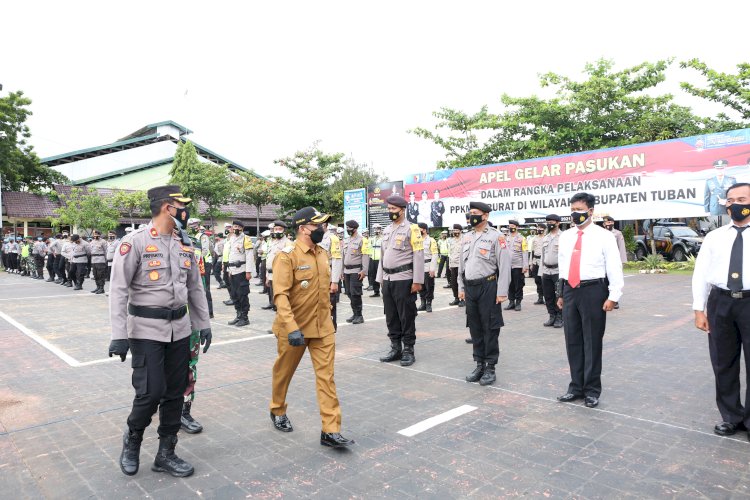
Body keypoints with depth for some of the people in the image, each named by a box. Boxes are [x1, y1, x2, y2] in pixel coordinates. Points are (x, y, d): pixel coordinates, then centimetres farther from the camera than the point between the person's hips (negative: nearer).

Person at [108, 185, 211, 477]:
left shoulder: (185, 245, 7)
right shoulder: (135, 242, -11)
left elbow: (195, 287, 13)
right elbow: (118, 291, -13)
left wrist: (204, 324, 11)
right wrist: (119, 335, -17)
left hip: (180, 329, 6)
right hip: (147, 329, -6)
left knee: (175, 392, 9)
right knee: (151, 391, -6)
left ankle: (166, 454, 24)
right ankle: (132, 440, 25)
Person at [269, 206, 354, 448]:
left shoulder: (322, 253, 5)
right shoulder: (287, 255, -16)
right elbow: (281, 295, -23)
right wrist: (292, 327, -31)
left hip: (323, 327, 5)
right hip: (294, 328, -5)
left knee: (326, 376, 1)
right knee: (284, 372, 17)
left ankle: (330, 430, 6)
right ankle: (277, 411, 42)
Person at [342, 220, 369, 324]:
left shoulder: (362, 240, -6)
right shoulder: (346, 241, 16)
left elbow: (365, 256, -11)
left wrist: (364, 271, -17)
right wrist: (342, 271, 17)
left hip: (356, 271, -7)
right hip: (346, 271, 7)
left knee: (355, 293, -8)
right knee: (349, 293, 9)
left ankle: (359, 315, 2)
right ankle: (355, 314, 19)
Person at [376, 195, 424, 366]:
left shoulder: (411, 229, -6)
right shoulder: (386, 230, 15)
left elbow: (419, 256, -10)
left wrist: (417, 281, -15)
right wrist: (381, 278, 15)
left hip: (404, 280, -7)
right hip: (387, 279, 7)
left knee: (406, 317, 0)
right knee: (391, 316, 11)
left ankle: (408, 350, 11)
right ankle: (395, 349, 22)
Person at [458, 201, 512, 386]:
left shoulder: (496, 237, -7)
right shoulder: (467, 237, 13)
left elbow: (504, 265, -11)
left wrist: (501, 292, -15)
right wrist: (461, 287, 14)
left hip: (488, 287, -6)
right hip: (470, 288, 6)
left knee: (490, 328, 1)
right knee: (475, 328, 11)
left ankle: (490, 368, 12)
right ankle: (479, 365, 23)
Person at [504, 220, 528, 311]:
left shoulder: (522, 238, -2)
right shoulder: (506, 239, 12)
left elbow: (525, 253, -6)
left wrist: (525, 266, -13)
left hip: (518, 266, -4)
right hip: (508, 266, 5)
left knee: (518, 286, 2)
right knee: (510, 285, 8)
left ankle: (518, 303, 11)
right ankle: (511, 302, 17)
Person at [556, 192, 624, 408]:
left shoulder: (603, 236, -4)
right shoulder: (565, 236, 11)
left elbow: (614, 268, -6)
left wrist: (613, 296, -12)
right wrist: (561, 293, 14)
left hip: (593, 291, -5)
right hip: (569, 291, 5)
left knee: (592, 342, 3)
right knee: (572, 341, 11)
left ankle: (592, 390, 18)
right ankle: (576, 386, 25)